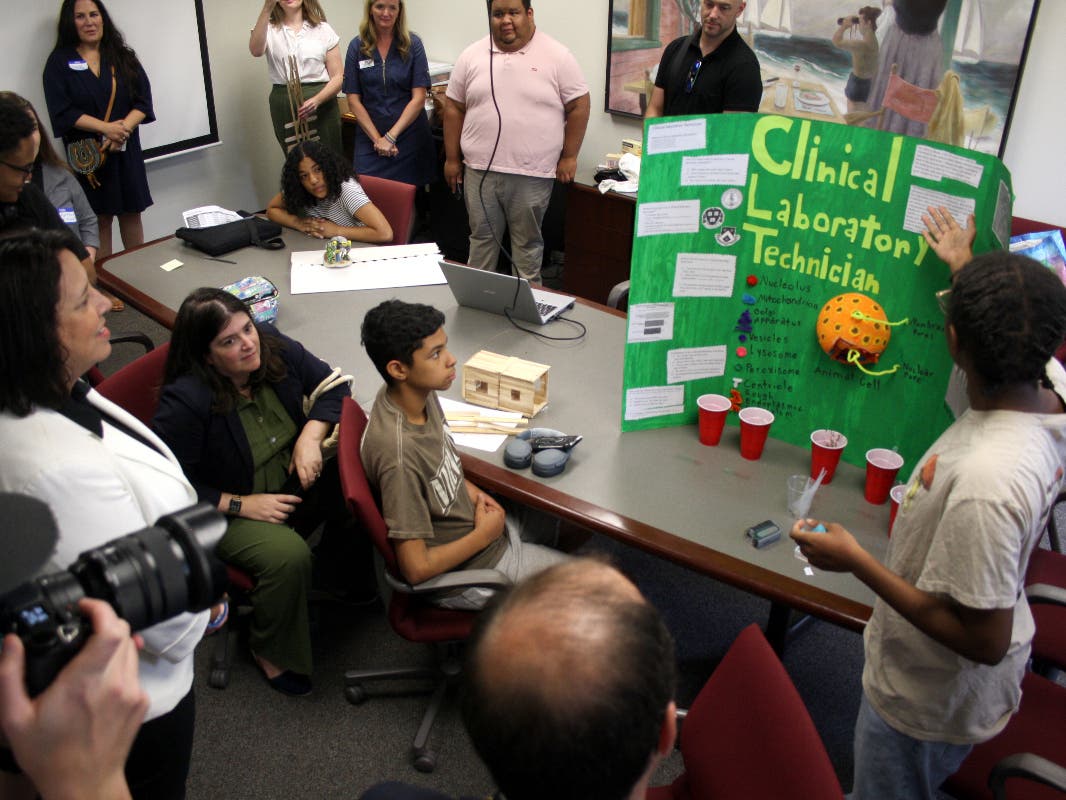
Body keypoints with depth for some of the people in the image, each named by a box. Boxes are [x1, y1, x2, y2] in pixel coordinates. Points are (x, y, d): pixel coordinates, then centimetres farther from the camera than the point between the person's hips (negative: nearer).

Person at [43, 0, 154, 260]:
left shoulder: (123, 57, 10)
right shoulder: (59, 62, 1)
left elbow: (143, 101, 1)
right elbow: (61, 111, -8)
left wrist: (123, 129, -17)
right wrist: (107, 128, -19)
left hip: (126, 150, 3)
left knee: (131, 214, 6)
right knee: (99, 218, 0)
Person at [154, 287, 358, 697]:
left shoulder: (275, 348, -12)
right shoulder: (185, 402, -27)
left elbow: (331, 385, 1)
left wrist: (311, 435, -16)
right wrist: (240, 505, -23)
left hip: (293, 478, 6)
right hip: (226, 509, -6)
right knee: (288, 556, -32)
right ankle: (270, 650, -2)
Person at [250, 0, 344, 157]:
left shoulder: (323, 29, 6)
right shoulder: (269, 29, 7)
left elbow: (338, 76, 0)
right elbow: (256, 50, -16)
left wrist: (317, 100, -18)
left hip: (322, 103, -1)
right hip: (284, 105, 1)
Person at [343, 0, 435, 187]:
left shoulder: (413, 44, -1)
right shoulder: (357, 47, 3)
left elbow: (419, 98, -6)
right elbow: (353, 100, 2)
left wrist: (391, 136, -13)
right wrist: (377, 138, -8)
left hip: (409, 136, -1)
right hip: (370, 138, 1)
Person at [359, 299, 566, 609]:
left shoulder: (420, 393, -11)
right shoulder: (400, 456, -37)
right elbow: (416, 569, -30)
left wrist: (471, 490, -4)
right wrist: (484, 534, -18)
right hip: (463, 575, -8)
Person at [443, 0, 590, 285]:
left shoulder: (557, 57, -3)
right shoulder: (472, 57, 5)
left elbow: (578, 106, -1)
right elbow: (454, 108, 9)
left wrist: (568, 156, -4)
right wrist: (452, 158, 7)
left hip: (532, 173, -2)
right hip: (480, 169, 3)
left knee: (528, 241, 9)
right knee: (481, 236, 12)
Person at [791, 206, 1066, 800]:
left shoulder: (986, 482, -42)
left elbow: (983, 641, -31)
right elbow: (1018, 338, 9)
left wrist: (857, 562, -27)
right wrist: (967, 269, 24)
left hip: (929, 700, -8)